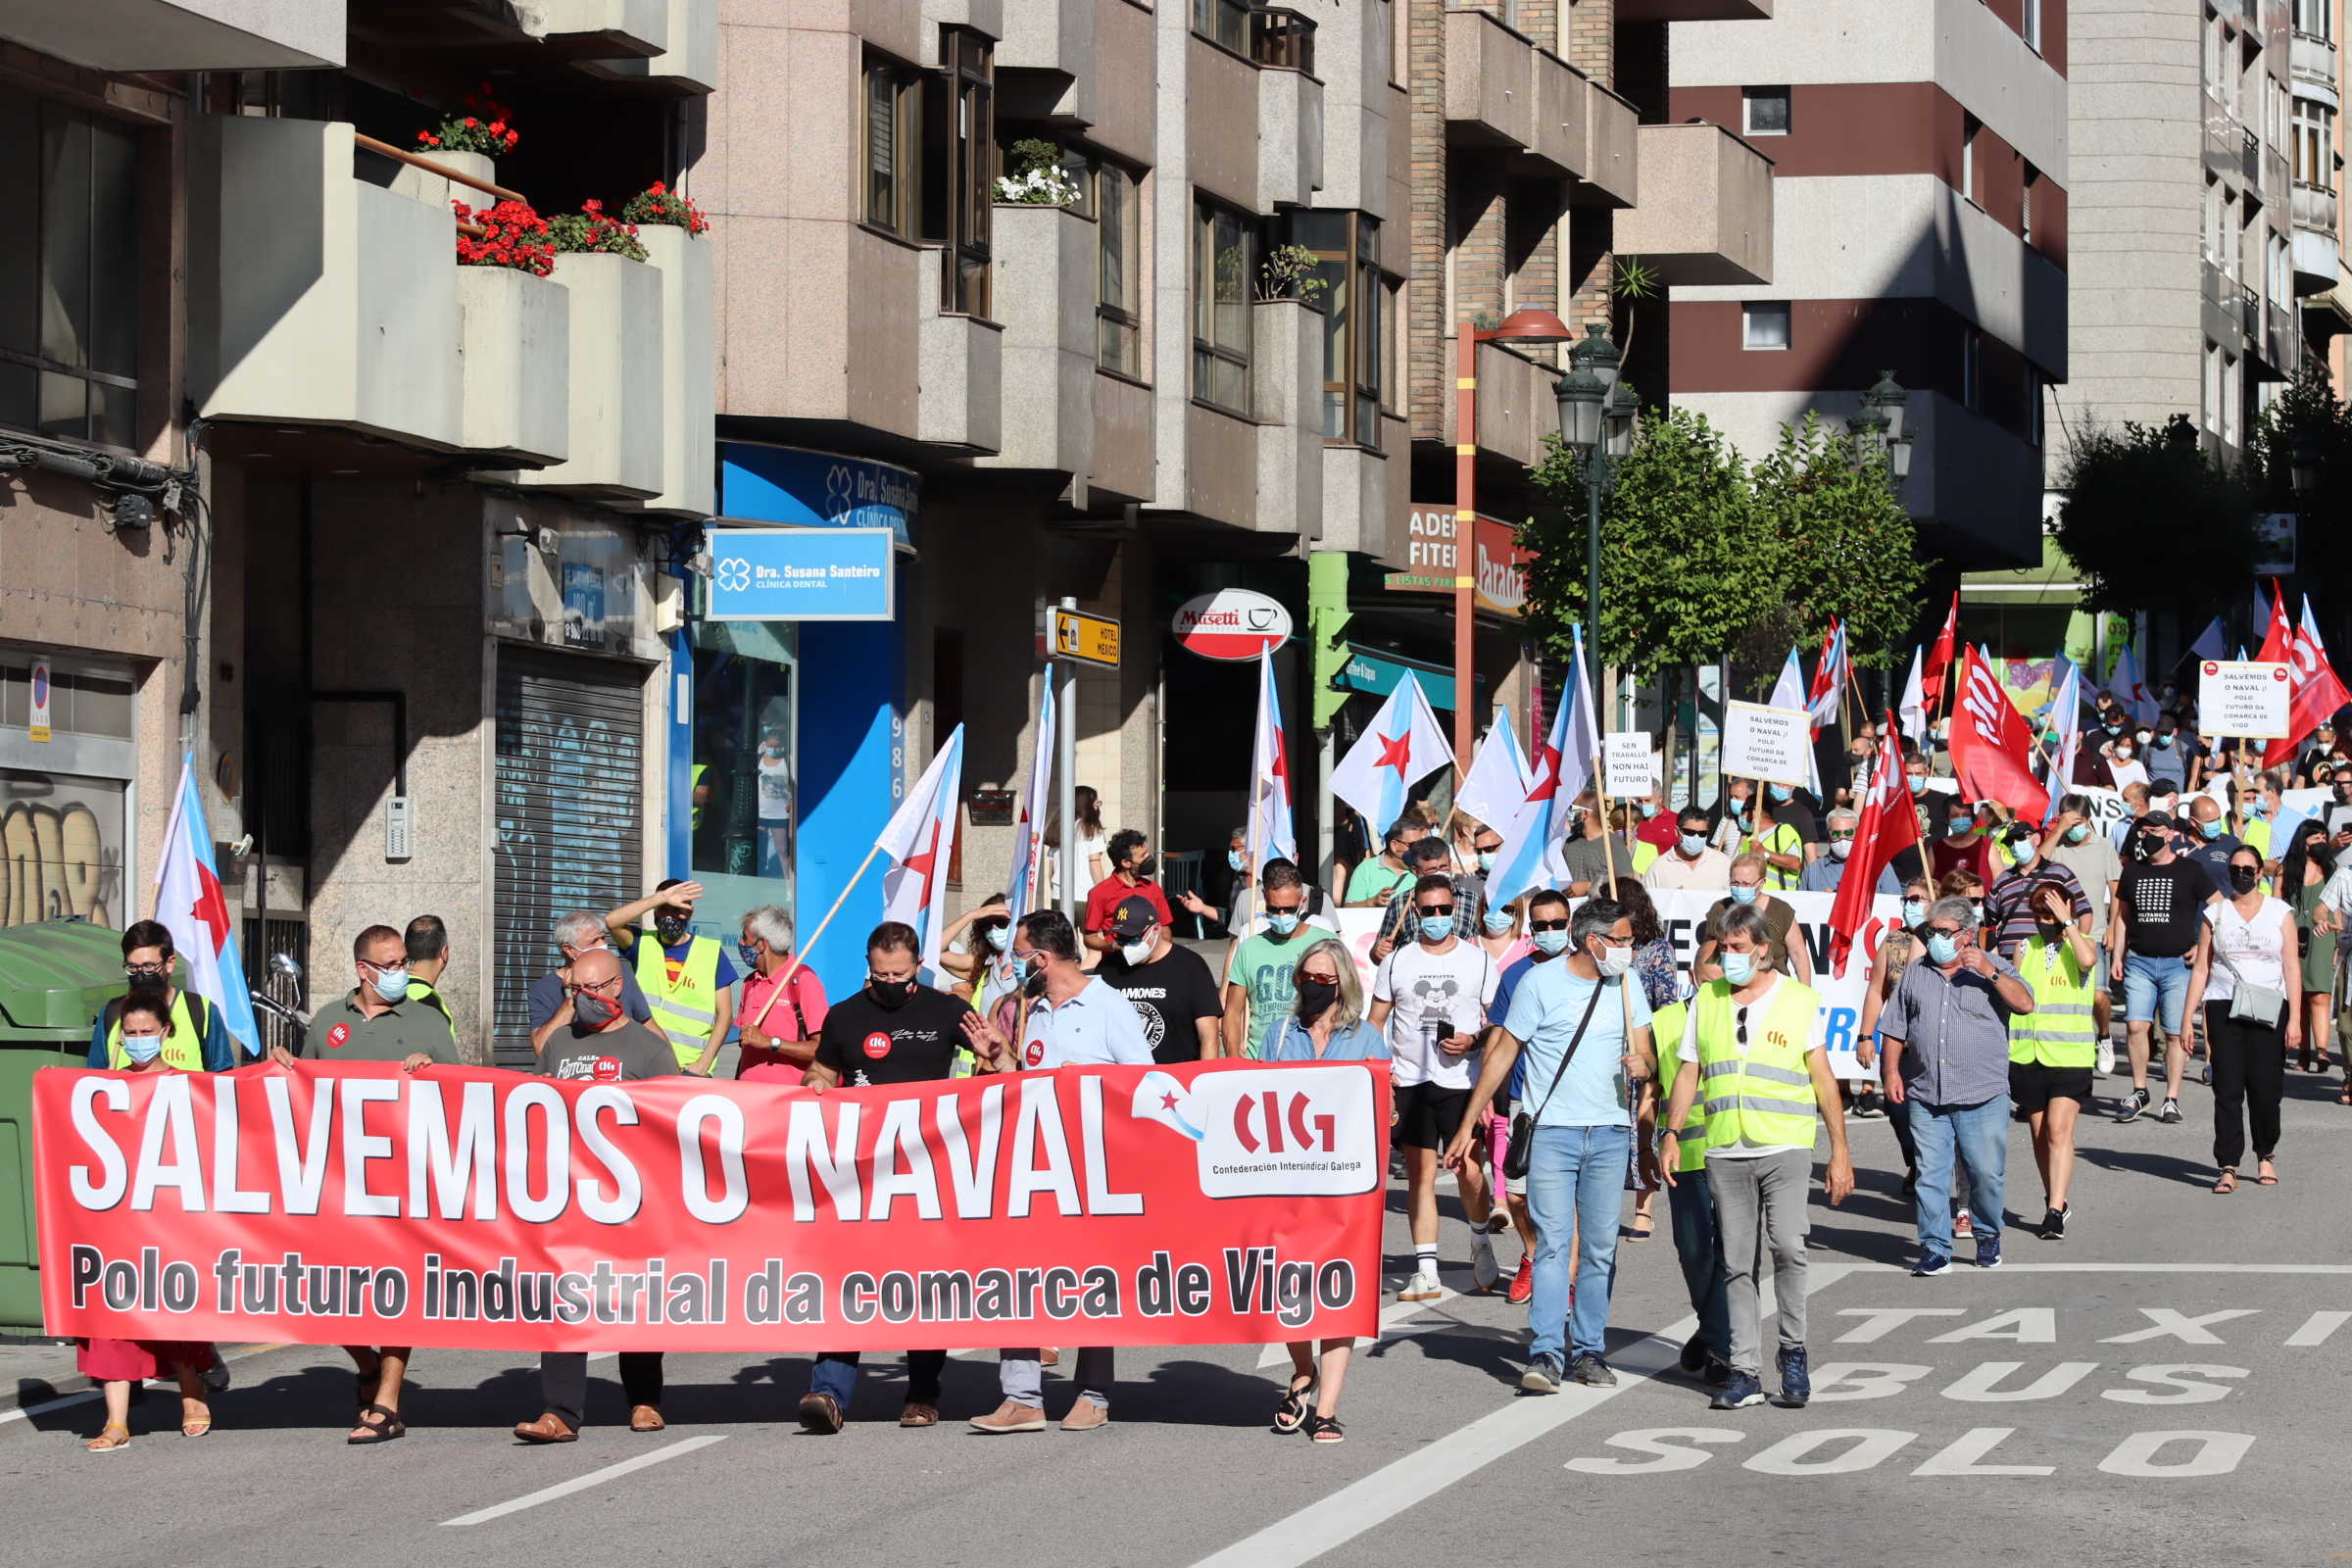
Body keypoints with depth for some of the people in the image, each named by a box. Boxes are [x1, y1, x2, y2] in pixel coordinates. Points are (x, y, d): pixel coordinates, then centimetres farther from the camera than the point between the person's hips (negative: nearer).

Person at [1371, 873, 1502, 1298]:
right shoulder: (1397, 962, 7)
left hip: (1462, 1082, -2)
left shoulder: (1479, 960, 4)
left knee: (1470, 1171, -7)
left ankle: (1480, 1240, 22)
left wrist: (1473, 1042, -11)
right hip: (1411, 1082, 2)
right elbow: (1375, 1022, 12)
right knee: (1420, 1174, 1)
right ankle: (1426, 1271, 3)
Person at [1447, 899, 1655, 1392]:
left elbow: (1645, 1055, 12)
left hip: (1611, 1133, 4)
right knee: (1553, 1243, -11)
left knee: (1600, 1248, 4)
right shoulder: (1540, 983, -3)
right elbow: (1502, 1053, 1)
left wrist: (1644, 1066, -14)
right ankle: (1546, 1355, -14)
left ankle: (1588, 1351, 11)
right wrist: (1466, 1127, 1)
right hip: (1553, 1131, -4)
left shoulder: (1626, 987, 11)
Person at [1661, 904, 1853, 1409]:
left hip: (1785, 1147, -3)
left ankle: (1793, 1352, -2)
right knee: (1737, 1264, 2)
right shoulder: (1706, 1001, 12)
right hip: (1725, 1153, 3)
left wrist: (1840, 1151, 1)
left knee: (1787, 1244, -19)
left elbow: (1823, 1079, 5)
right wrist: (1672, 1134, 2)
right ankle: (1745, 1372, 5)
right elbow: (1688, 1072, 14)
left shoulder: (1800, 1001, 4)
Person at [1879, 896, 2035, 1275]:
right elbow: (1896, 1030, 17)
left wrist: (1988, 972, -18)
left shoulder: (1993, 969, 6)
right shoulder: (1915, 975, 15)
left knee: (1987, 1174, 1)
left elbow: (2025, 1004, -10)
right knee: (1931, 1174, -1)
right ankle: (1935, 1249, 4)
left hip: (1983, 1098, -2)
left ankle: (1988, 1237, 22)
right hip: (1926, 1098, 3)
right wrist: (1892, 1071, 4)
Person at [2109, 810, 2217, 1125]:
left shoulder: (2189, 871, 1)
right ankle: (2139, 1093, 4)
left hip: (2178, 963, -3)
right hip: (2139, 962, 3)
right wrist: (2116, 956, 11)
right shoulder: (2133, 871, 12)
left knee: (2176, 1033, -2)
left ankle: (2172, 1099, 5)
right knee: (2135, 1026, -9)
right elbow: (2122, 915, 19)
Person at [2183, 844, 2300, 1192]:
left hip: (2269, 1008, -1)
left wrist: (2295, 1019, -3)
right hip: (2224, 1007, 1)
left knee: (2266, 1088, -4)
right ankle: (2228, 1167, -5)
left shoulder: (2280, 912, 8)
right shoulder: (2215, 913, 10)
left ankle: (2265, 1158, 16)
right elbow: (2201, 969, 9)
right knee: (2227, 1089, -6)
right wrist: (2188, 1018, 3)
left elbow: (2292, 966, 4)